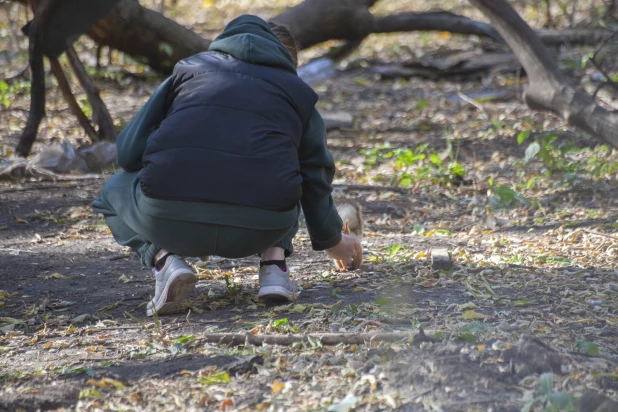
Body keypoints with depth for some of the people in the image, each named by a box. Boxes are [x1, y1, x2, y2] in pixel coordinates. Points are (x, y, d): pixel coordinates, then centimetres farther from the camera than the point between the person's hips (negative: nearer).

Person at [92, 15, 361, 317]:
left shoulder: (190, 68, 22)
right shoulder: (298, 91, 24)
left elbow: (128, 152, 18)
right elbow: (316, 177, 33)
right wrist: (332, 240, 51)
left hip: (168, 219, -2)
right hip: (259, 230, 2)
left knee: (114, 192, 31)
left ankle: (164, 259, 3)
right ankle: (274, 263, 12)